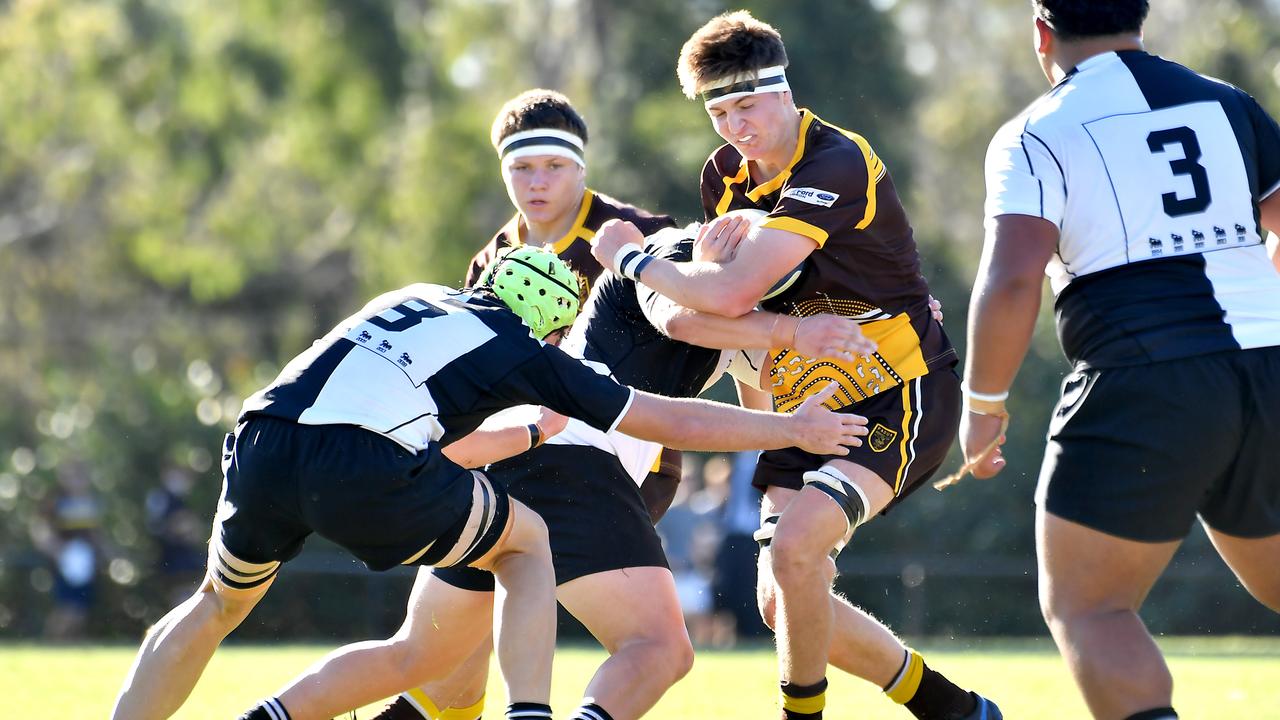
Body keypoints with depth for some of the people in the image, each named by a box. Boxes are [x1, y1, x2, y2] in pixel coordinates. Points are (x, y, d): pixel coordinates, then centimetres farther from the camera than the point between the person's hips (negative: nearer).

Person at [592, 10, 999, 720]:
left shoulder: (836, 164, -22)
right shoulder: (727, 174, 4)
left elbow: (731, 293, -29)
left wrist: (631, 258, -15)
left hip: (899, 395, -9)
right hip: (806, 406, 9)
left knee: (794, 547, -28)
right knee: (781, 602, 0)